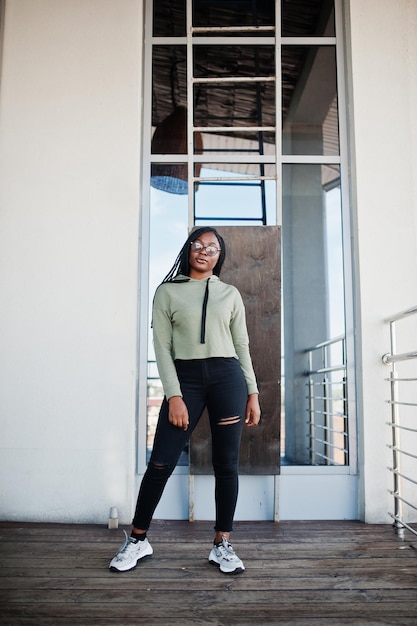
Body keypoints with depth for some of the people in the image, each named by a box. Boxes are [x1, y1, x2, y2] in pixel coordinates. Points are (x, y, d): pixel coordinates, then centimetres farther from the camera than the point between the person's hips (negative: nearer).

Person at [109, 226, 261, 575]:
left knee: (226, 464, 4)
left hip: (228, 376, 2)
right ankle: (138, 541, 17)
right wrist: (174, 396, -9)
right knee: (161, 463, -2)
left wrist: (253, 393, 5)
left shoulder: (230, 294, 13)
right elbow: (162, 347, 0)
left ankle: (222, 545, 18)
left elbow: (242, 346, 13)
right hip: (186, 378, -1)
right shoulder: (168, 292, 7)